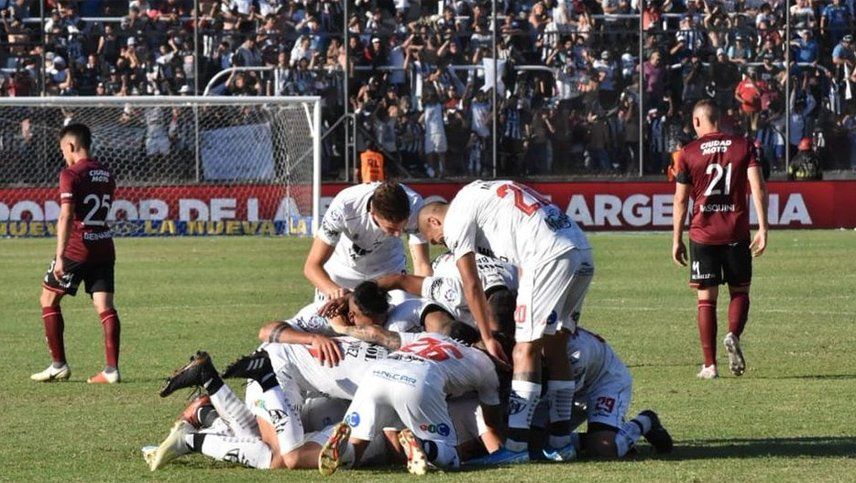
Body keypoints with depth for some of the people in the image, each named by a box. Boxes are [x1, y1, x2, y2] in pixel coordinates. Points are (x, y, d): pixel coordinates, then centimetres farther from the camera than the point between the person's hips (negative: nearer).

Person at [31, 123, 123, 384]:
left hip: (77, 248, -6)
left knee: (48, 300, 9)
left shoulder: (71, 175, -11)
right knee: (105, 306, 1)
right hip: (104, 248, 6)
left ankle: (59, 365, 7)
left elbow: (66, 218, -20)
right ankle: (112, 369, -10)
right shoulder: (106, 175, 11)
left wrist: (59, 257, -24)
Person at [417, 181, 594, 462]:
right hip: (583, 254, 9)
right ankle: (560, 441, 19)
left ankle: (515, 446, -6)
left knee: (526, 350, -4)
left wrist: (488, 337, 12)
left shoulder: (456, 219, 5)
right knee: (555, 347, 16)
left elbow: (471, 286, 5)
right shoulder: (483, 196, 31)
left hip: (551, 256, -9)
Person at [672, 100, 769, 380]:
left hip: (702, 233, 0)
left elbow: (680, 200, 3)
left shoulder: (689, 153, 1)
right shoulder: (743, 146, 2)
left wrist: (677, 240, 10)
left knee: (706, 299, 4)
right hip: (736, 231, 0)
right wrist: (762, 228, -6)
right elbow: (758, 188, -7)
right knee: (740, 292, 15)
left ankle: (710, 365, 0)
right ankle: (733, 336, -14)